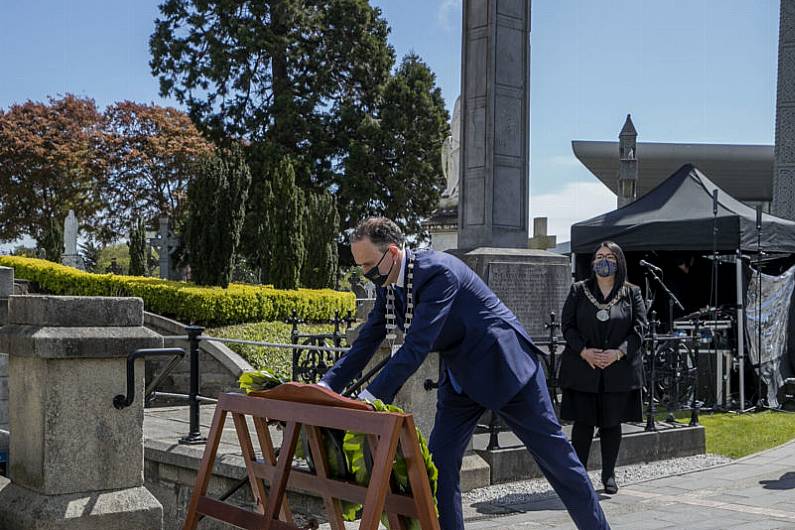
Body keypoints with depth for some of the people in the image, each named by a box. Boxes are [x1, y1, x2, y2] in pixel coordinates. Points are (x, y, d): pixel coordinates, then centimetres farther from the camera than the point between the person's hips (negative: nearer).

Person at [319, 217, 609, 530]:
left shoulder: (438, 271, -28)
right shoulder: (387, 288, -1)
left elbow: (417, 346, -34)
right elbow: (365, 343, 2)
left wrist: (372, 396, -36)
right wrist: (327, 385, -12)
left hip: (505, 367, -8)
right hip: (460, 378, 8)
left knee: (554, 453, 5)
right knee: (439, 461, 1)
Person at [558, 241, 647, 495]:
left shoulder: (632, 293, 7)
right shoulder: (578, 290, 7)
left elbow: (639, 327, 0)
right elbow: (567, 324, 2)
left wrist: (618, 352, -14)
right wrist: (584, 351, -13)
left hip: (619, 369, 1)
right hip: (582, 368, 0)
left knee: (612, 423, 7)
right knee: (583, 422, -1)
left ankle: (609, 475, 20)